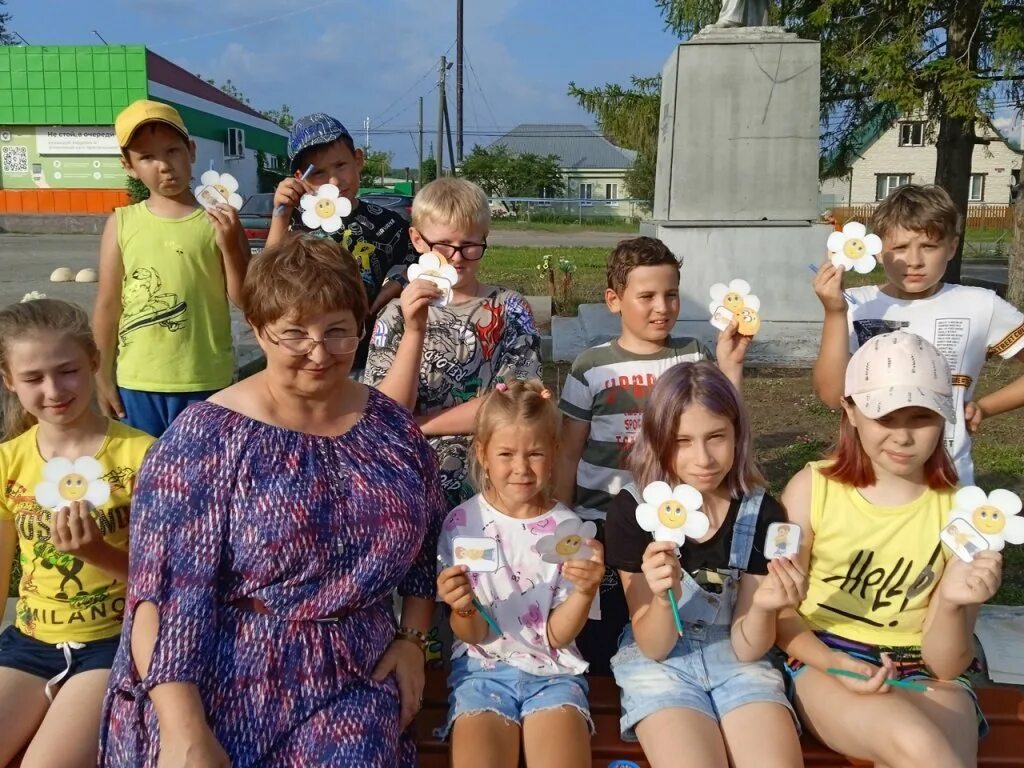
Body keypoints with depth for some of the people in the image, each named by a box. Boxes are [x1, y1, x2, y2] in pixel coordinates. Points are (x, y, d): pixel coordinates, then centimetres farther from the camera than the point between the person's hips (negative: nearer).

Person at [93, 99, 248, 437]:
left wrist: (230, 245, -17)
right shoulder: (121, 223, 0)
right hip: (137, 382, 1)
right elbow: (108, 306, 5)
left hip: (206, 381, -1)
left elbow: (243, 298, -4)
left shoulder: (218, 220, -4)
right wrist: (103, 377, 7)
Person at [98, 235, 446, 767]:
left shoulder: (392, 428, 2)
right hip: (221, 685, -2)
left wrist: (411, 638, 4)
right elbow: (166, 594, -14)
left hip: (352, 685, 3)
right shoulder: (207, 437, -10)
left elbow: (425, 548, 13)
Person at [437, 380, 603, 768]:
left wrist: (585, 591, -22)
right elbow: (473, 635, -3)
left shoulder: (567, 528, -4)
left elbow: (557, 635, -4)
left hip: (552, 670, 1)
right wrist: (463, 608, -25)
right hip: (484, 667, 0)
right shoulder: (462, 523, -5)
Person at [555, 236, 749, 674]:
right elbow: (569, 454, 1)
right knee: (598, 646, 13)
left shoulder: (694, 358, 0)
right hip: (602, 524, -1)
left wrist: (730, 364, -15)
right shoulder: (591, 367, -5)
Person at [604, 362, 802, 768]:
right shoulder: (632, 508, -15)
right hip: (658, 661, -1)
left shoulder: (762, 513, -11)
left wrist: (762, 608, -29)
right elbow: (653, 647, -11)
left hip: (736, 661, 2)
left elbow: (746, 648, -6)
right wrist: (663, 597, -33)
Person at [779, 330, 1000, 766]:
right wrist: (835, 664, -17)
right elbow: (780, 609, 1)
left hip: (923, 675, 2)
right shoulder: (811, 489, -6)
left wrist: (950, 603, -25)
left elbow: (948, 666, -5)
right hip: (825, 663, -1)